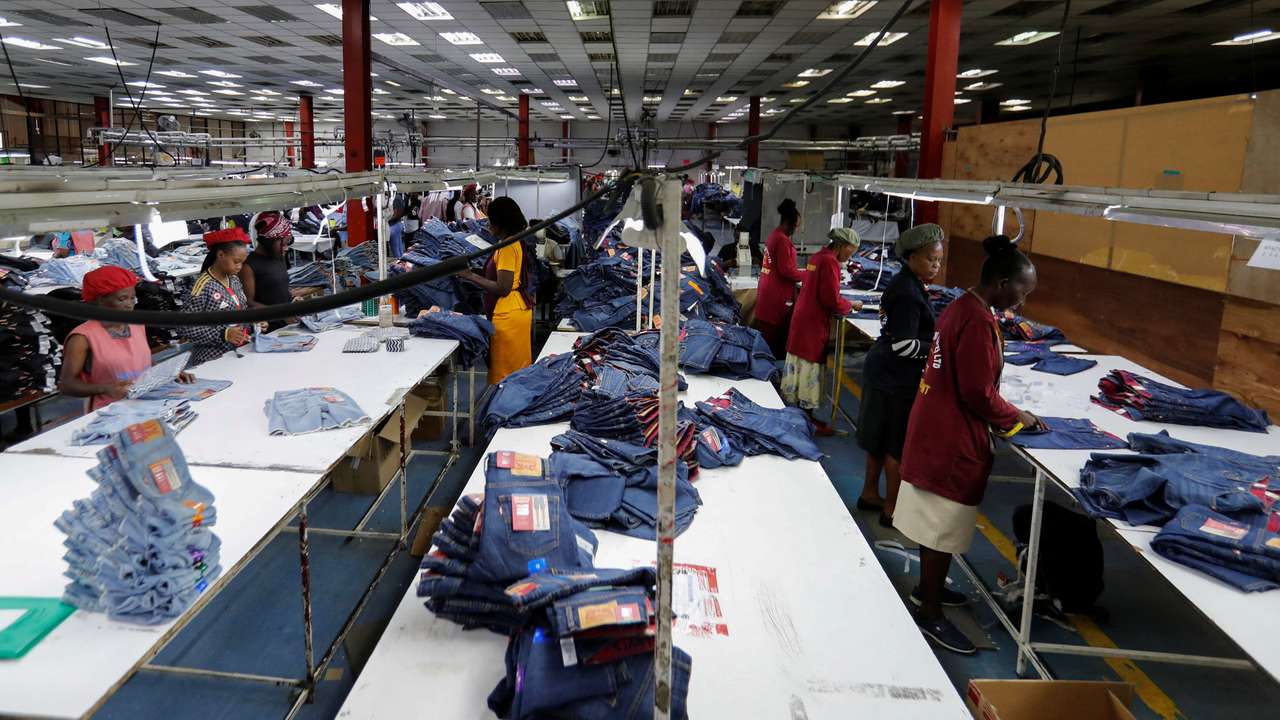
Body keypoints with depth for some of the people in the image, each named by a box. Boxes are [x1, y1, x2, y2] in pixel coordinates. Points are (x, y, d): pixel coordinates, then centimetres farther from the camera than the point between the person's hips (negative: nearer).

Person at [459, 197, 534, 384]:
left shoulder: (507, 246, -17)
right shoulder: (516, 242, 12)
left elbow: (503, 288, -22)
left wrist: (471, 276, -15)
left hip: (508, 316, -10)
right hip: (520, 310, 10)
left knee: (505, 374, -2)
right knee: (518, 369, 16)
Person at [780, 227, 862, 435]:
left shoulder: (818, 257, 12)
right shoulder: (830, 262, -16)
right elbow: (831, 300, -20)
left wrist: (844, 303, 9)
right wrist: (850, 305, -3)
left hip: (802, 319, 9)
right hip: (814, 324, -9)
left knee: (799, 366, 14)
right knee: (810, 369, -3)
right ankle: (807, 417, 4)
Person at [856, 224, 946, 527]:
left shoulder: (905, 284, 9)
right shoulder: (908, 293, -22)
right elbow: (904, 345, -24)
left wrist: (936, 337, 7)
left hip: (885, 372, 10)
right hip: (897, 378, -10)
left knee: (882, 439, 20)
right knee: (899, 444, 2)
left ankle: (869, 494, 33)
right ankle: (891, 510, 13)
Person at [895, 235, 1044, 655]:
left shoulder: (961, 307, 9)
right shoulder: (978, 322, -22)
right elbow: (978, 393, -22)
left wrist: (1006, 413, 11)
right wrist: (1016, 418, -6)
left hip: (936, 428, 10)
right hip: (953, 439, -10)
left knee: (934, 518, 22)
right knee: (945, 526, 1)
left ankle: (927, 587, 37)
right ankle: (931, 615, 13)